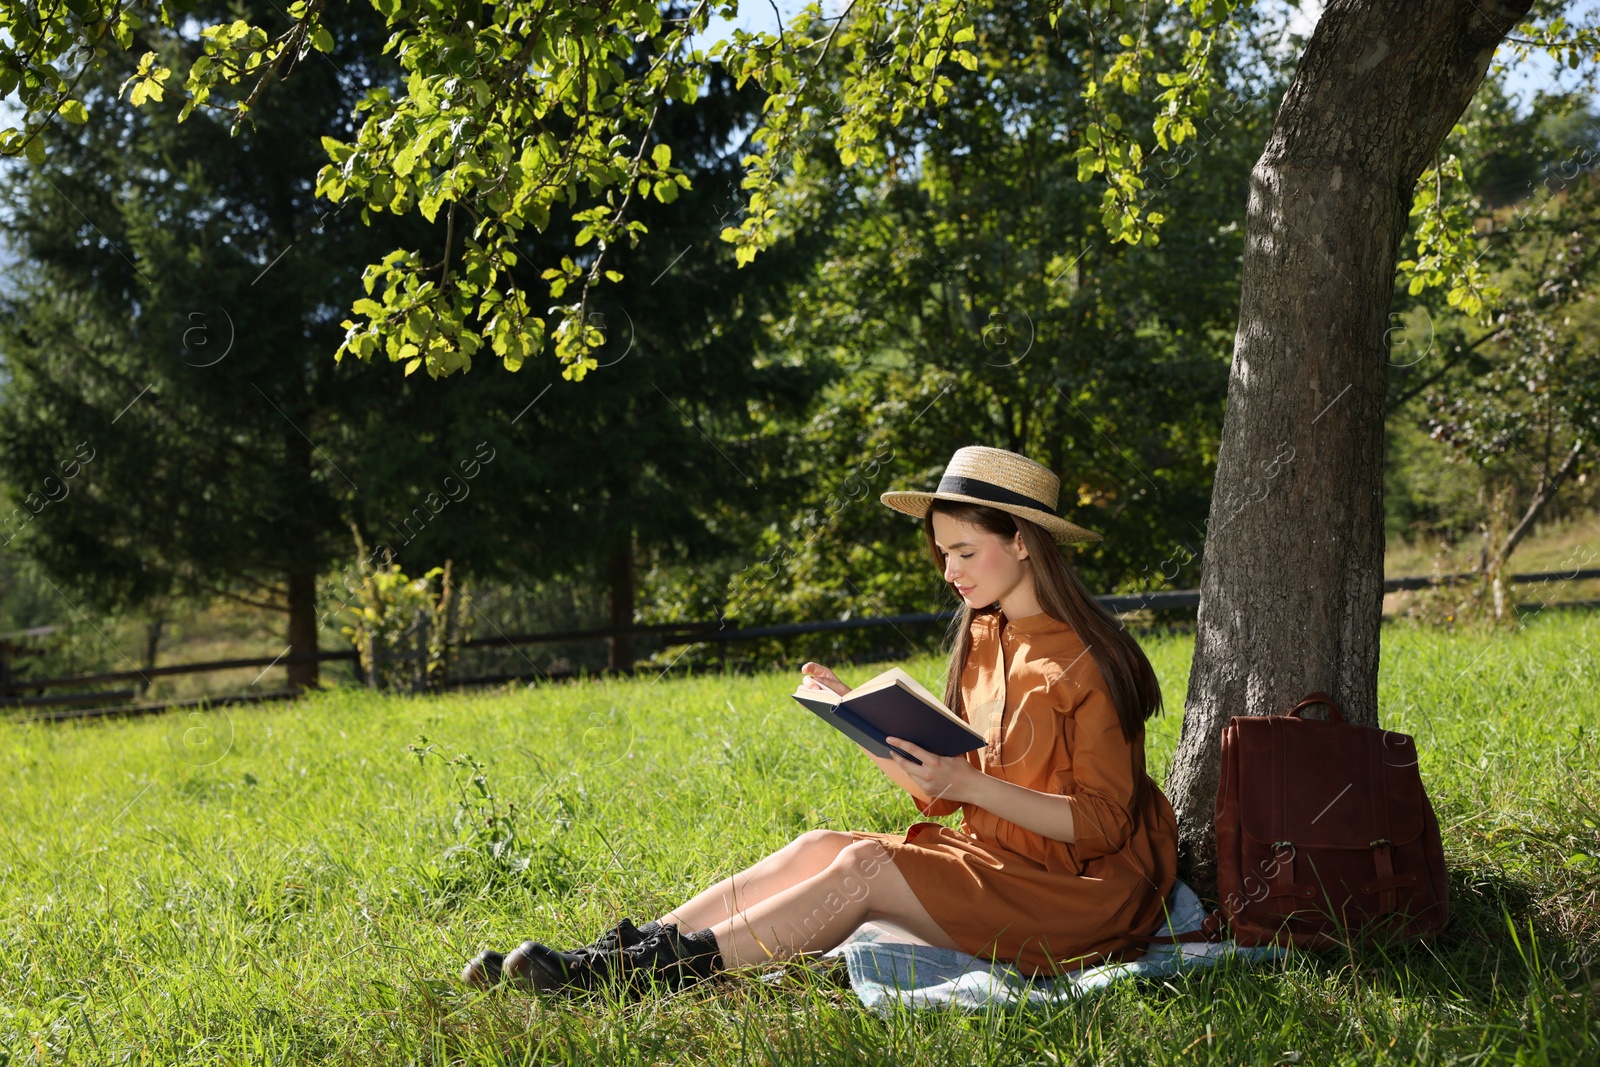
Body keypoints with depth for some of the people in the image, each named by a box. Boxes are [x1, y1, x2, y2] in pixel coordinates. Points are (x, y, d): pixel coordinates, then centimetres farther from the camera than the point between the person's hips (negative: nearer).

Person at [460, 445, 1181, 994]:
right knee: (818, 848, -12)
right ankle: (629, 949, -19)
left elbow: (1104, 822, -17)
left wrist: (967, 783, -26)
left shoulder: (1086, 663, -12)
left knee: (863, 867, -25)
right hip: (987, 856, 7)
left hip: (1079, 890, -7)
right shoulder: (982, 641, 11)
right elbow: (936, 797, 10)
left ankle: (651, 967, -26)